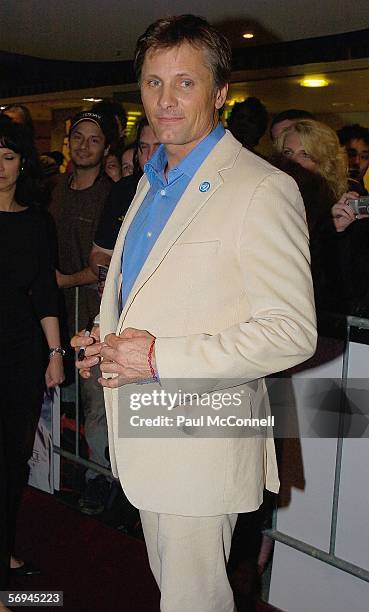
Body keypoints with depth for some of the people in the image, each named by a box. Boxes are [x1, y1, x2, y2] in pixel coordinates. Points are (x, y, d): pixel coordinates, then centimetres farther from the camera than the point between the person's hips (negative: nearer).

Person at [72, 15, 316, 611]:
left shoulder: (262, 189, -17)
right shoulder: (153, 181, 12)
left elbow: (292, 332, -21)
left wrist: (162, 358, -23)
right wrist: (109, 339, 4)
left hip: (203, 438, -8)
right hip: (144, 433, 8)